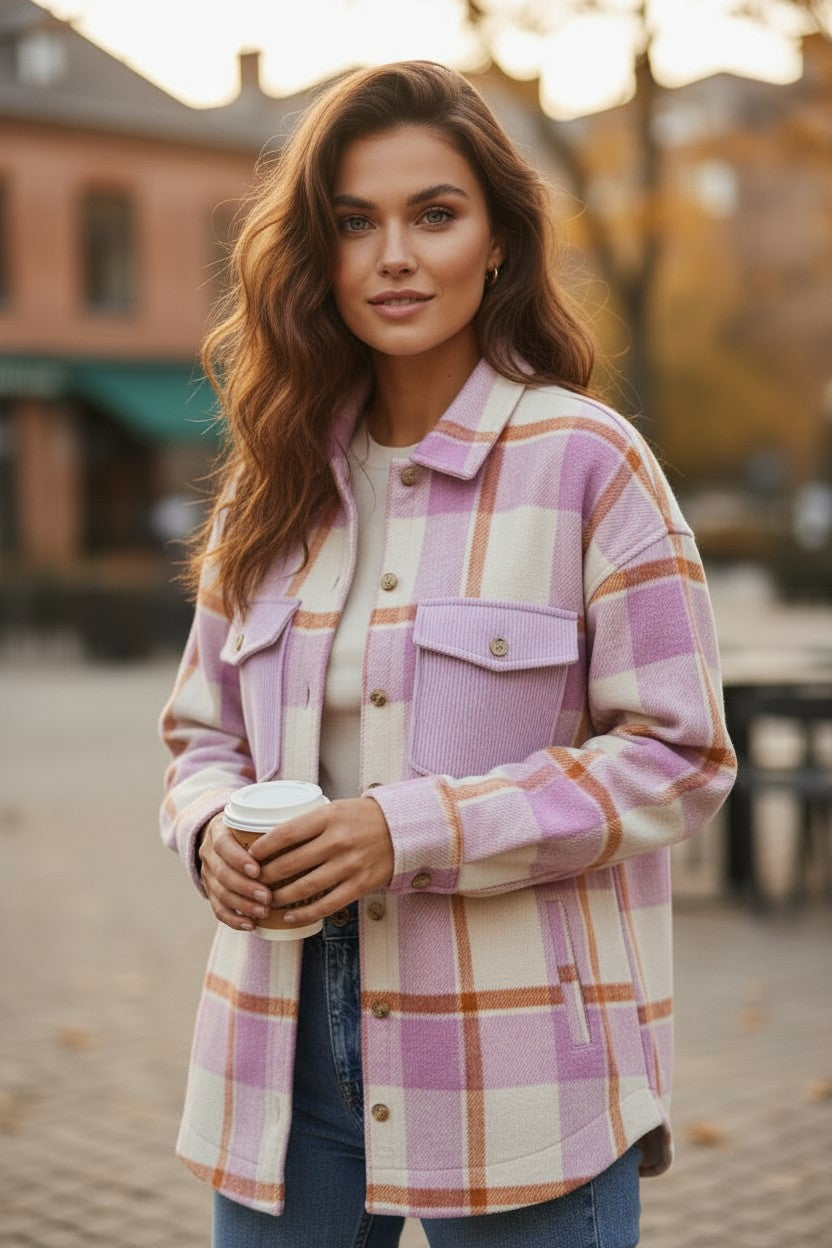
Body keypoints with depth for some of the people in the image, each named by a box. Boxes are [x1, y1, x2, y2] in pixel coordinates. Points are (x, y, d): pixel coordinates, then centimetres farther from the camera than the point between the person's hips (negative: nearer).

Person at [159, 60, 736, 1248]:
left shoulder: (586, 461, -7)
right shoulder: (275, 477, 8)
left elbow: (676, 757, -8)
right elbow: (205, 733, 15)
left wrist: (415, 828, -17)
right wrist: (215, 829, -8)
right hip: (289, 1049, 4)